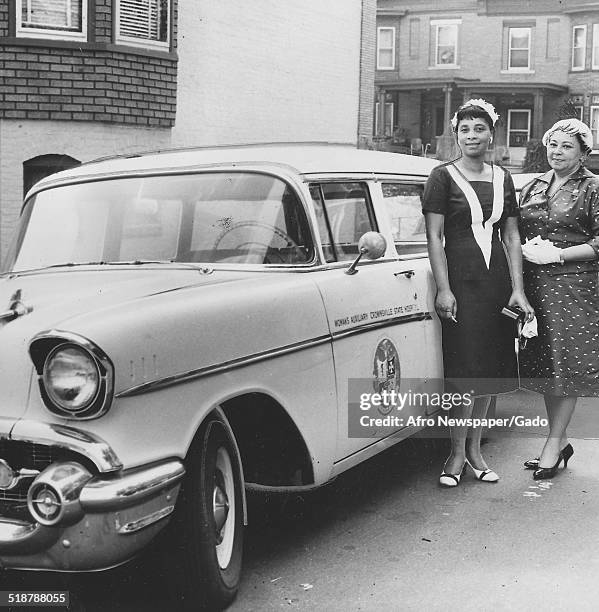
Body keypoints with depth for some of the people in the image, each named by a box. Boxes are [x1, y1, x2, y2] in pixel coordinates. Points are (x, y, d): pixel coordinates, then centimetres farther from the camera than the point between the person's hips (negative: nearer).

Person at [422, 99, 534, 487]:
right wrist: (443, 289, -13)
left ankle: (474, 448, 21)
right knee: (466, 370, -6)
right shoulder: (444, 176, -1)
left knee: (491, 369, 9)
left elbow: (512, 237, 11)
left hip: (497, 280, 5)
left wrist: (518, 290, 4)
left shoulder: (502, 179, 12)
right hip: (461, 280, -5)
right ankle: (458, 454, 5)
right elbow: (434, 237, -5)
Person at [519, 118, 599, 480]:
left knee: (568, 364, -4)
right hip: (536, 284, 6)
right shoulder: (534, 187, 15)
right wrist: (527, 247, -2)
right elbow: (516, 231, 20)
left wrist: (557, 254, -16)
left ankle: (554, 443, 4)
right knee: (544, 364, 9)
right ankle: (561, 440, 21)